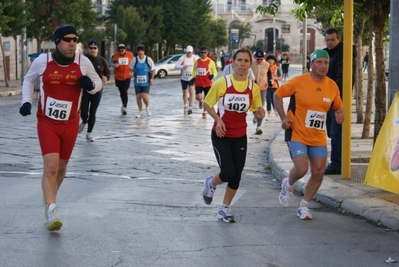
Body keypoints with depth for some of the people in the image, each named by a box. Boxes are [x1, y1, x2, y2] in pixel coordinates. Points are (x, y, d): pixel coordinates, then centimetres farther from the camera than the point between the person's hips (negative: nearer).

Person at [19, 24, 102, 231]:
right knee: (50, 166, -15)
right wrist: (27, 101, -4)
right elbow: (28, 80, 10)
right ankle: (51, 213, -14)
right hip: (47, 122, -3)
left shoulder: (83, 62, -8)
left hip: (70, 124, 3)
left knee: (61, 167, 16)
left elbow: (98, 82, 7)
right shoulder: (42, 61, -10)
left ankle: (48, 198, 43)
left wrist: (91, 85, -16)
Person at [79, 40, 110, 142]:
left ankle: (89, 133, 16)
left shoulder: (102, 60, 0)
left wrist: (106, 78, -11)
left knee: (92, 112, 3)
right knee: (83, 111, -4)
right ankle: (84, 122, 33)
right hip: (84, 89, -1)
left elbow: (108, 72, 11)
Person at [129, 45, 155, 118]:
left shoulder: (148, 60, -5)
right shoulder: (134, 60, -1)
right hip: (137, 82, 2)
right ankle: (140, 112, 16)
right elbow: (131, 69, 10)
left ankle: (147, 107, 15)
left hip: (146, 82, -2)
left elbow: (153, 70, 5)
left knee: (144, 96, -16)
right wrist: (132, 73, -12)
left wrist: (152, 79, -4)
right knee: (138, 97, 1)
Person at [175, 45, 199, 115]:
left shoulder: (195, 58, -4)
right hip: (184, 78, 1)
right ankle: (185, 107, 32)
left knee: (191, 91, -18)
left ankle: (190, 108, -20)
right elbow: (176, 66, -17)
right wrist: (182, 67, -37)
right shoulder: (182, 58, -10)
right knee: (185, 93, 12)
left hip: (192, 78, -1)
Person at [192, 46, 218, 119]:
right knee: (198, 97, -16)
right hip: (198, 83, 1)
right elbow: (194, 70, 20)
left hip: (207, 84, -1)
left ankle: (204, 112, 28)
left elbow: (215, 72, 0)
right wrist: (194, 77, 4)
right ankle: (201, 101, 22)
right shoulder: (197, 61, 4)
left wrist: (213, 75, -22)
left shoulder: (210, 62, -5)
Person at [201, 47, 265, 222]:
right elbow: (207, 104, -3)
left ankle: (225, 208, 26)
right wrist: (218, 119, -18)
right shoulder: (222, 83, -13)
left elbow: (256, 110, 8)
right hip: (221, 135, -4)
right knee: (228, 173, -13)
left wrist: (259, 113, -16)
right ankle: (211, 183, 23)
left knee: (236, 175, 5)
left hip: (240, 136, 4)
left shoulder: (254, 87, -4)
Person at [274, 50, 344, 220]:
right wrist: (283, 117, -13)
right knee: (301, 169, -19)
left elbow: (338, 106, 14)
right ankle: (288, 185, 18)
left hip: (318, 137, 5)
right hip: (297, 134, -5)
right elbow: (277, 95, -3)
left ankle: (303, 206, 22)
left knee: (318, 173, 2)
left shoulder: (332, 86, 0)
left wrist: (340, 114, -9)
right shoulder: (299, 81, -13)